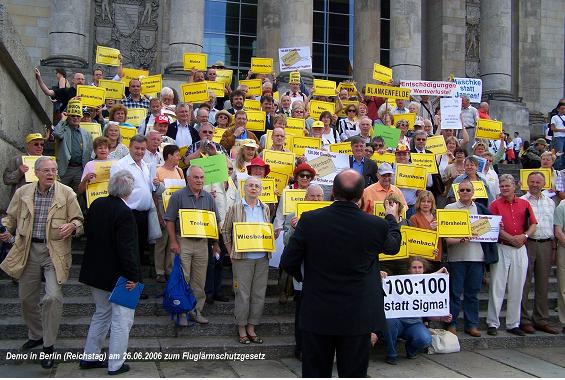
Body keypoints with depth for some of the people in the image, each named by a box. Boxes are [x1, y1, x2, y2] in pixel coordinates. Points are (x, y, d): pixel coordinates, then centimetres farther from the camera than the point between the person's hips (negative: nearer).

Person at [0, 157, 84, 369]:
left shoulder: (67, 193, -5)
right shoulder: (22, 192, 2)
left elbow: (79, 220, -1)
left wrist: (72, 226, -23)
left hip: (55, 252, -3)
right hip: (28, 250, 4)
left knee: (53, 297, -15)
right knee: (27, 297, 15)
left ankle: (48, 346, 2)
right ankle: (35, 335, 40)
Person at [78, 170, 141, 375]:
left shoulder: (96, 204, 0)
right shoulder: (124, 213, -23)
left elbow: (88, 232, 13)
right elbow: (126, 248, -25)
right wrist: (132, 276, -20)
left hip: (95, 271, 8)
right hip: (117, 274, -8)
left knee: (101, 313, 23)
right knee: (122, 319, 6)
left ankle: (89, 357, 29)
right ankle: (115, 364, 12)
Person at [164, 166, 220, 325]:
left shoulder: (208, 197, 10)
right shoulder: (178, 196, -2)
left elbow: (215, 222, 14)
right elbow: (170, 221, -4)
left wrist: (215, 244, 11)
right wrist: (173, 242, -11)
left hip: (202, 243, 4)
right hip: (183, 242, -4)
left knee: (200, 280, 8)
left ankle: (197, 310, 18)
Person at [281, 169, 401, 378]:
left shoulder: (309, 220, -12)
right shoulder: (377, 225, -11)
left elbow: (288, 263, -6)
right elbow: (393, 246, 13)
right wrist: (391, 217, 31)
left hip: (317, 314, 1)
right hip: (357, 317, 0)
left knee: (315, 373, 12)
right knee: (354, 373, 12)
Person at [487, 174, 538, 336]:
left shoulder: (525, 204, 10)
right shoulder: (495, 205, 1)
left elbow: (533, 225, 9)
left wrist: (524, 236, -9)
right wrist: (512, 239, -16)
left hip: (520, 250, 3)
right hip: (501, 249, -3)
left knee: (517, 288, 8)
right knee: (497, 287, -1)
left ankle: (513, 324, 18)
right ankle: (493, 323, 7)